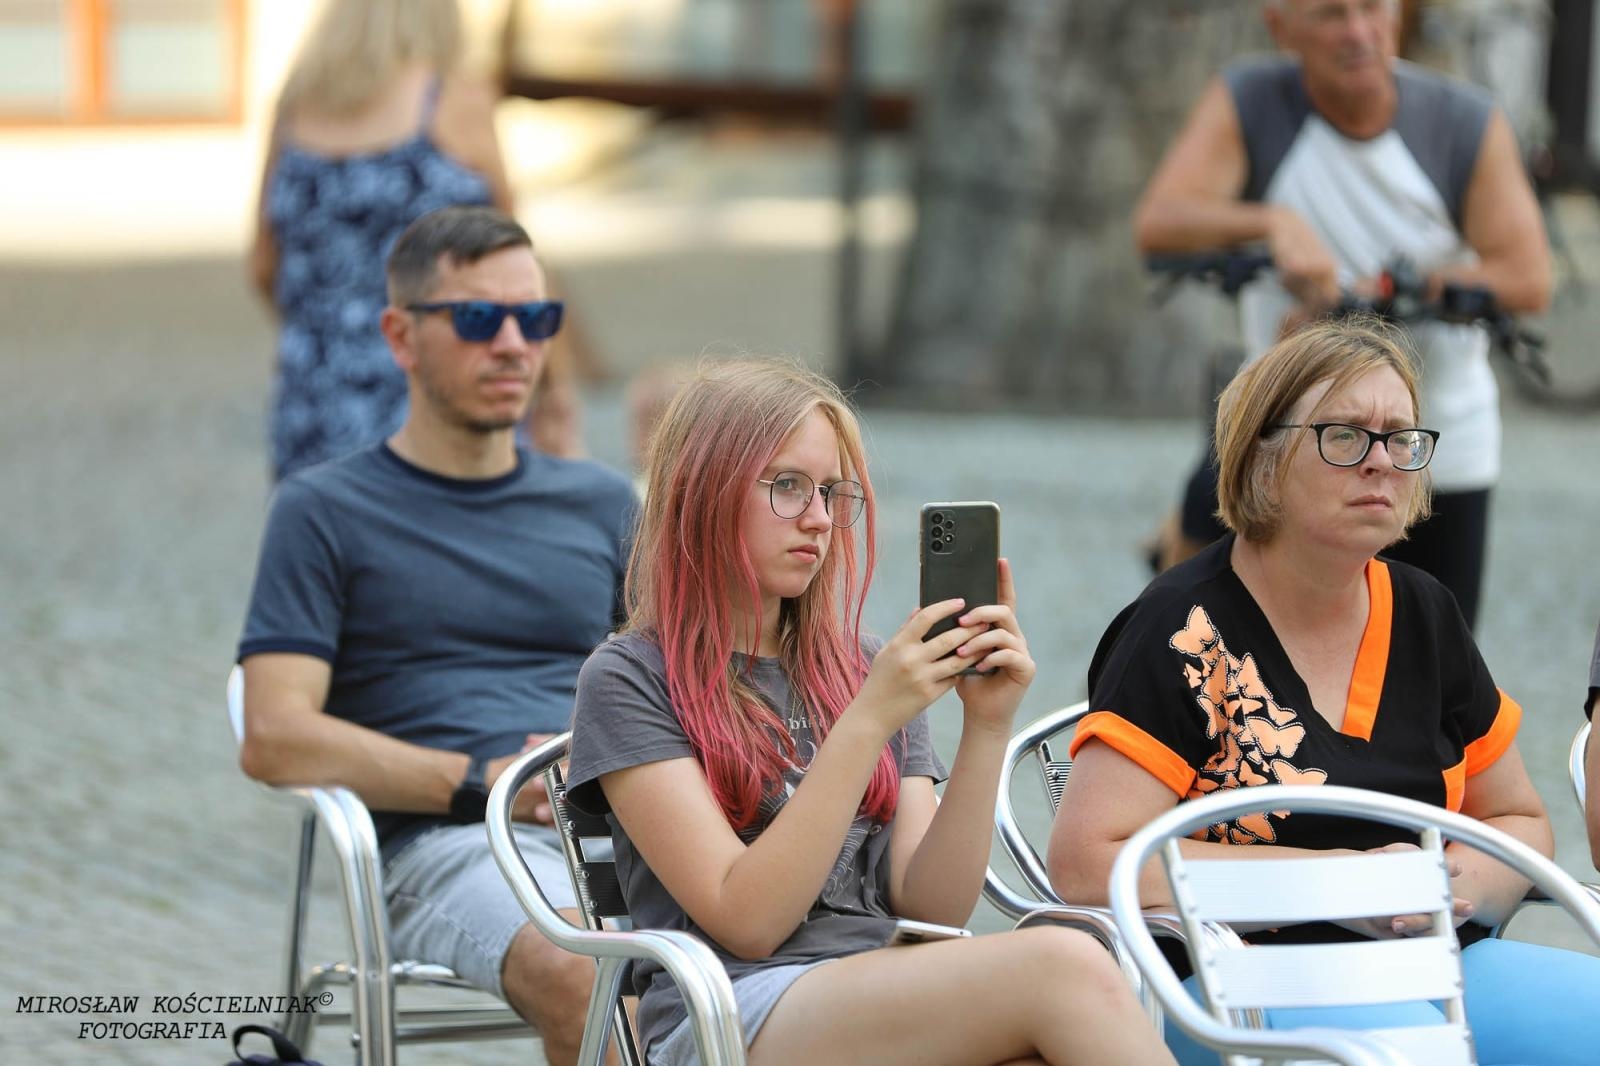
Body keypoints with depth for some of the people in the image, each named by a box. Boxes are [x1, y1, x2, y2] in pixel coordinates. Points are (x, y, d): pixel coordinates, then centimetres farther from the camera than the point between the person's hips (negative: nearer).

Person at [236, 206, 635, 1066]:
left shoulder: (601, 502, 25)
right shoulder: (326, 511, 12)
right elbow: (273, 739, 0)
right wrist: (480, 783, -10)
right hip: (444, 846, -3)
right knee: (587, 980, -39)